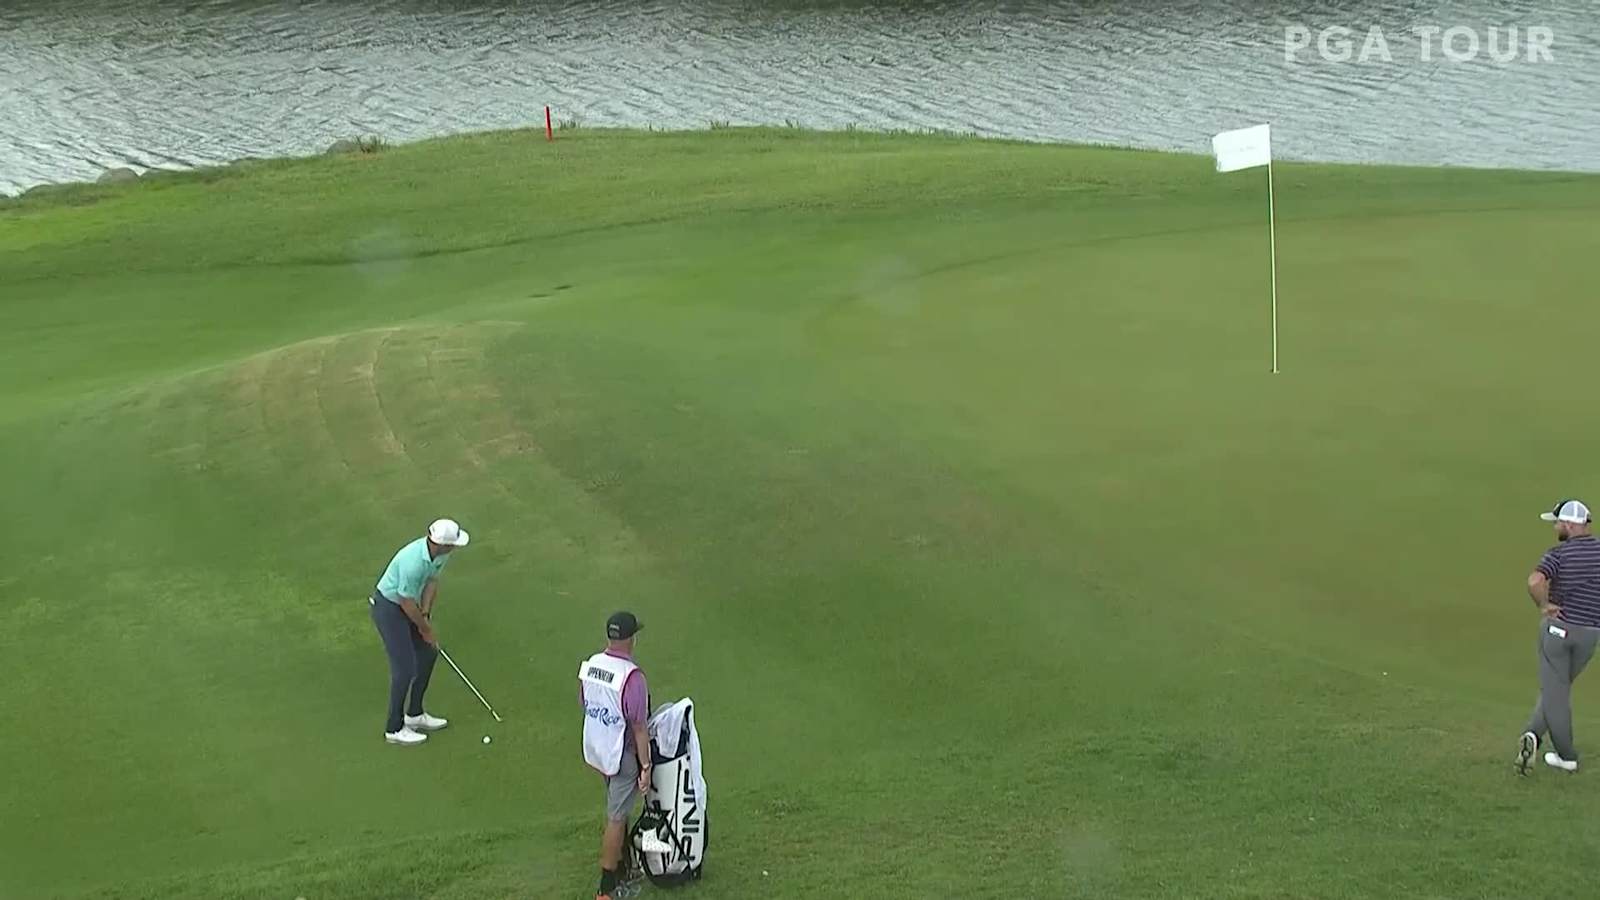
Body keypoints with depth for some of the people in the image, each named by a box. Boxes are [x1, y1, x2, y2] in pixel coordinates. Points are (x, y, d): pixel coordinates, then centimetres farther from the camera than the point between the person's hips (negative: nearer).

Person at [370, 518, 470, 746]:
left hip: (405, 605, 9)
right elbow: (407, 603, -24)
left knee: (428, 653, 14)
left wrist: (425, 615, -4)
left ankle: (415, 715, 26)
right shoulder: (413, 562, -36)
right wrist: (426, 628, -10)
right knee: (405, 668, -8)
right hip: (388, 608, -9)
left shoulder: (441, 552, -10)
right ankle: (394, 728, 5)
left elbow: (432, 581, 5)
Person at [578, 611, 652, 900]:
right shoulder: (632, 676, -27)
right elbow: (640, 728, -22)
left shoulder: (589, 665, -5)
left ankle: (621, 865, 41)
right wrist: (646, 767, -13)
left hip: (596, 750, 7)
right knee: (616, 819, 3)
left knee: (618, 811, 25)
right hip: (622, 757, -7)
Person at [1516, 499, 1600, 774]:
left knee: (1554, 691, 6)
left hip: (1557, 626, -3)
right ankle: (1534, 734, 4)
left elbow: (1535, 582, -28)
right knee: (1559, 689, 16)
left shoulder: (1560, 553, -10)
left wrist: (1544, 605, -12)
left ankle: (1567, 756, 4)